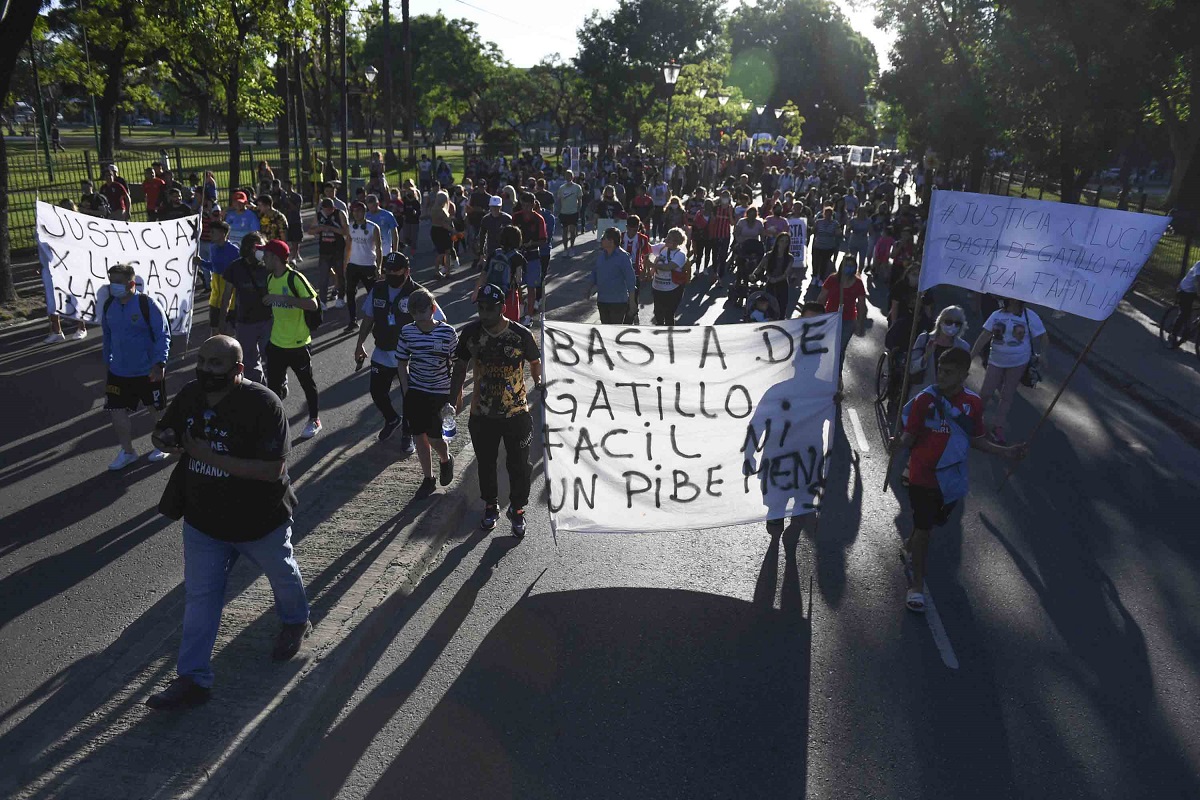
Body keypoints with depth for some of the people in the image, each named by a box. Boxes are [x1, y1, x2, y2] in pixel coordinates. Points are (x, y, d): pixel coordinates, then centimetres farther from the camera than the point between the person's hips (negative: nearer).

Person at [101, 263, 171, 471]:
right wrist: (107, 361, 17)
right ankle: (127, 451, 20)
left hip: (148, 372, -5)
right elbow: (107, 336, 14)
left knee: (156, 410, 11)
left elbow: (163, 335, -15)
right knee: (117, 411, 3)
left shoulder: (148, 304, -16)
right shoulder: (108, 305, 1)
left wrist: (159, 364, -21)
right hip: (118, 373, 5)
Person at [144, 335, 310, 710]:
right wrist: (165, 439, -18)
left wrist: (212, 457, -35)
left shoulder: (263, 405, -28)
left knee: (283, 576, 22)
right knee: (199, 598, 8)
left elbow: (273, 469, -33)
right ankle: (193, 679, 19)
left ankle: (296, 622, 53)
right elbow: (163, 432, 8)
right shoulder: (190, 395, -8)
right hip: (203, 520, 4)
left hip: (260, 520, -4)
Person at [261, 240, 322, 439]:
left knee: (307, 383, 10)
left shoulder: (295, 278, -18)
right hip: (276, 343, 7)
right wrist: (271, 334, 17)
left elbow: (313, 304, -27)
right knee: (273, 384, 11)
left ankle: (315, 420, 25)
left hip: (298, 344, -6)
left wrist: (284, 298, -33)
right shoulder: (270, 278, 5)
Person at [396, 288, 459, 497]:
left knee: (434, 437, -3)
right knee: (420, 437, 8)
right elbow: (402, 362, 6)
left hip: (440, 392, -3)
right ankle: (428, 480, 24)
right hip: (415, 392, 3)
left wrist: (456, 394, -4)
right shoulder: (407, 332, -4)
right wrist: (406, 391, 1)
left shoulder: (448, 332, -13)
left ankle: (446, 460, 32)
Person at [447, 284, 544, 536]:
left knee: (518, 464, 8)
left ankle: (517, 510, 30)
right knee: (486, 463, 17)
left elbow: (535, 361, 2)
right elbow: (460, 366, 5)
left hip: (517, 413, -2)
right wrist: (453, 398, 0)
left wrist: (538, 382, -17)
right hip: (482, 414, 2)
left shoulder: (521, 334, -15)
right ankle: (491, 506, 39)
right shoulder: (470, 332, -8)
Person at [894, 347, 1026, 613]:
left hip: (951, 478, 4)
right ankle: (916, 586, 12)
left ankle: (910, 547, 52)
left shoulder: (973, 403, -5)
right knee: (924, 528, -1)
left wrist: (1005, 452, -5)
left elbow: (975, 440, 5)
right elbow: (910, 436, -14)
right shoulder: (925, 399, -16)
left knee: (930, 523, 21)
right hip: (923, 475, -4)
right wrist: (901, 442, -37)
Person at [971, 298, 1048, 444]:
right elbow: (984, 336, -4)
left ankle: (997, 427, 16)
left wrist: (1042, 354, -13)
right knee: (986, 392, 1)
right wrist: (971, 355, -10)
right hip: (996, 361, 1)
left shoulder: (1030, 316, -5)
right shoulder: (997, 315, -1)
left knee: (1007, 396, 6)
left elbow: (1043, 336, -1)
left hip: (1018, 363, -1)